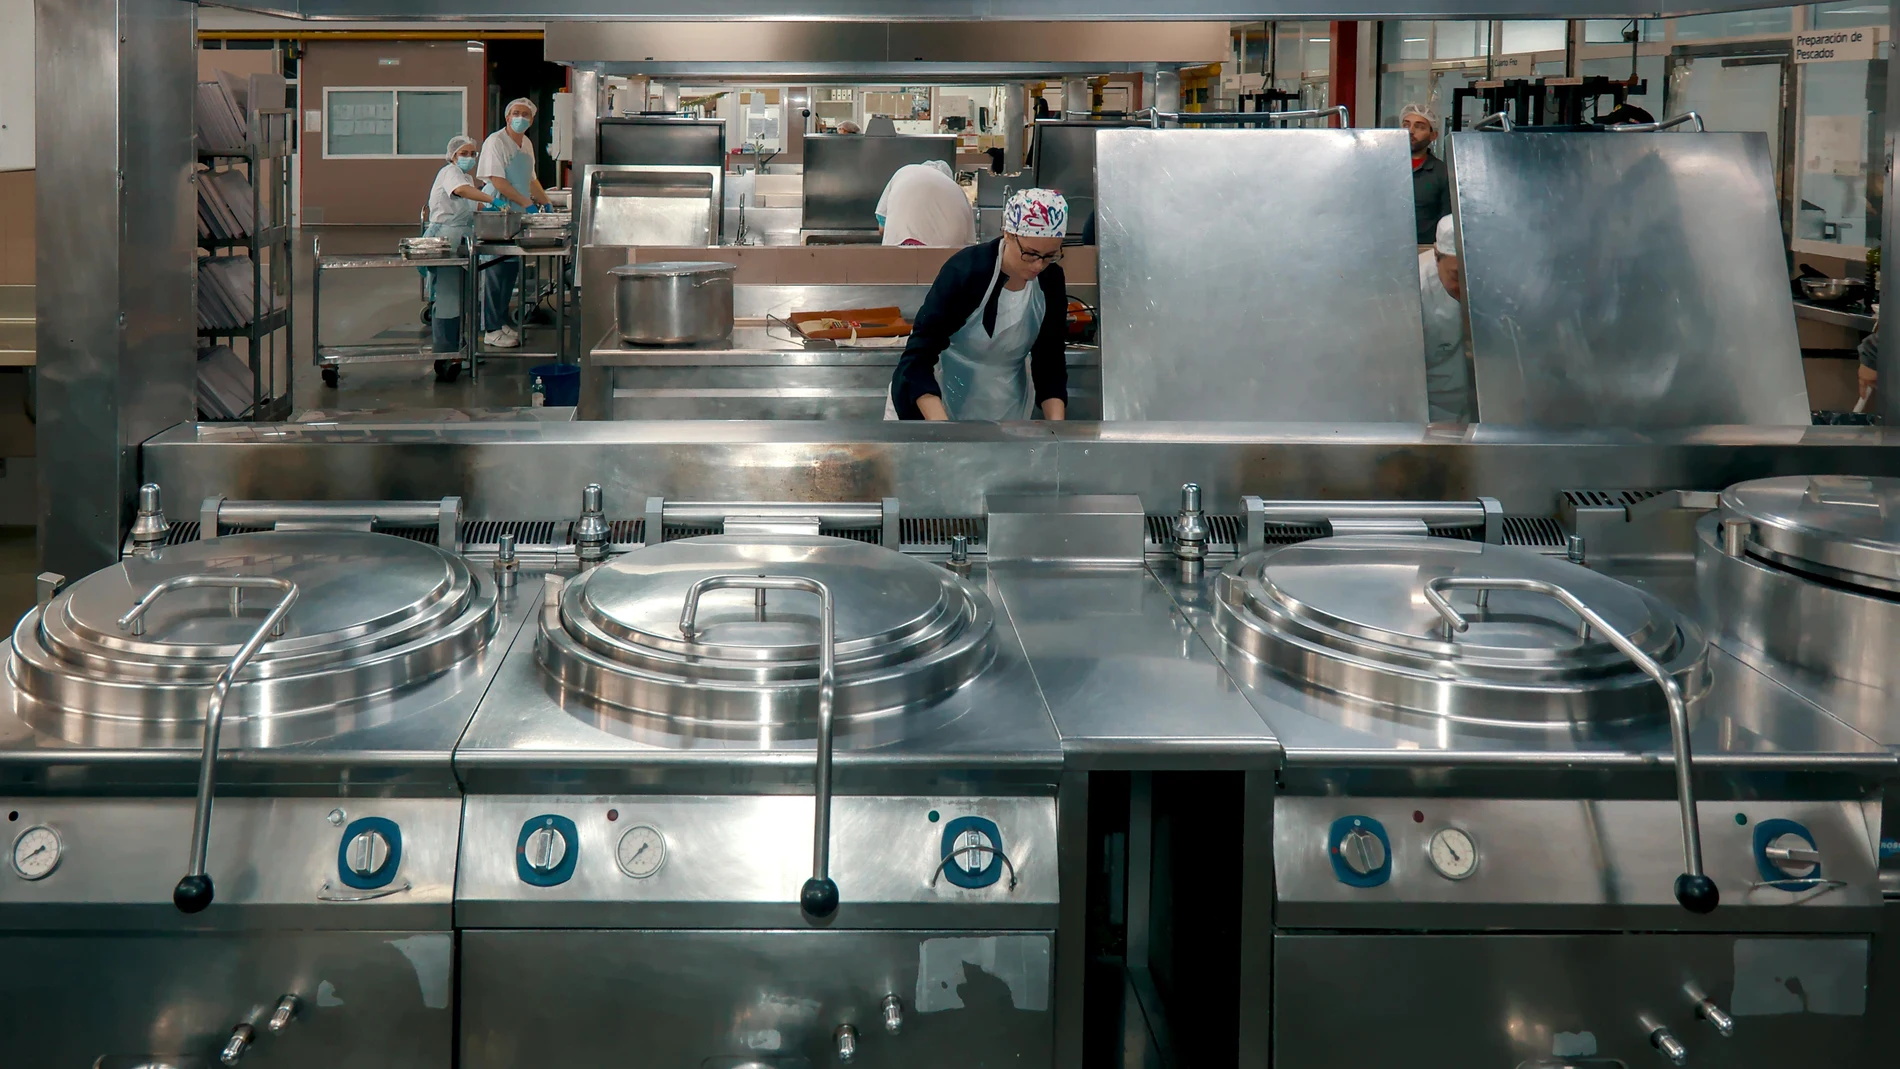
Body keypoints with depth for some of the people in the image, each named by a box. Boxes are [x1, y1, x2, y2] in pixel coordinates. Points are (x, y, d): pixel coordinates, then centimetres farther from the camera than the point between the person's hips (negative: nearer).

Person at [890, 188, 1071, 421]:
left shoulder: (1051, 280, -12)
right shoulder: (965, 271, -26)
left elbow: (1051, 360, -5)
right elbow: (918, 358, -29)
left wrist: (1056, 424, -21)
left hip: (1005, 405, 4)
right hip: (940, 394, -4)